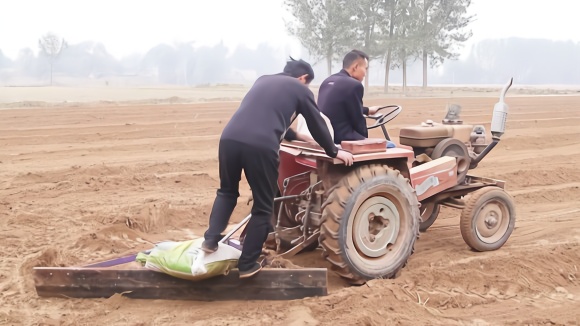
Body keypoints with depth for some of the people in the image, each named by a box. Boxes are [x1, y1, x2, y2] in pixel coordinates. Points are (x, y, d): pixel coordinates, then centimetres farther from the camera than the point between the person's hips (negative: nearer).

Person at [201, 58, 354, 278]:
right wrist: (333, 151, 37)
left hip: (229, 138, 5)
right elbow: (317, 125, 22)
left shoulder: (263, 80, 31)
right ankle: (247, 264, 15)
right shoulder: (300, 90, 16)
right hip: (261, 147, -5)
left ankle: (211, 239, 15)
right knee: (262, 207, 11)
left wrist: (295, 136, 57)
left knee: (227, 191, 29)